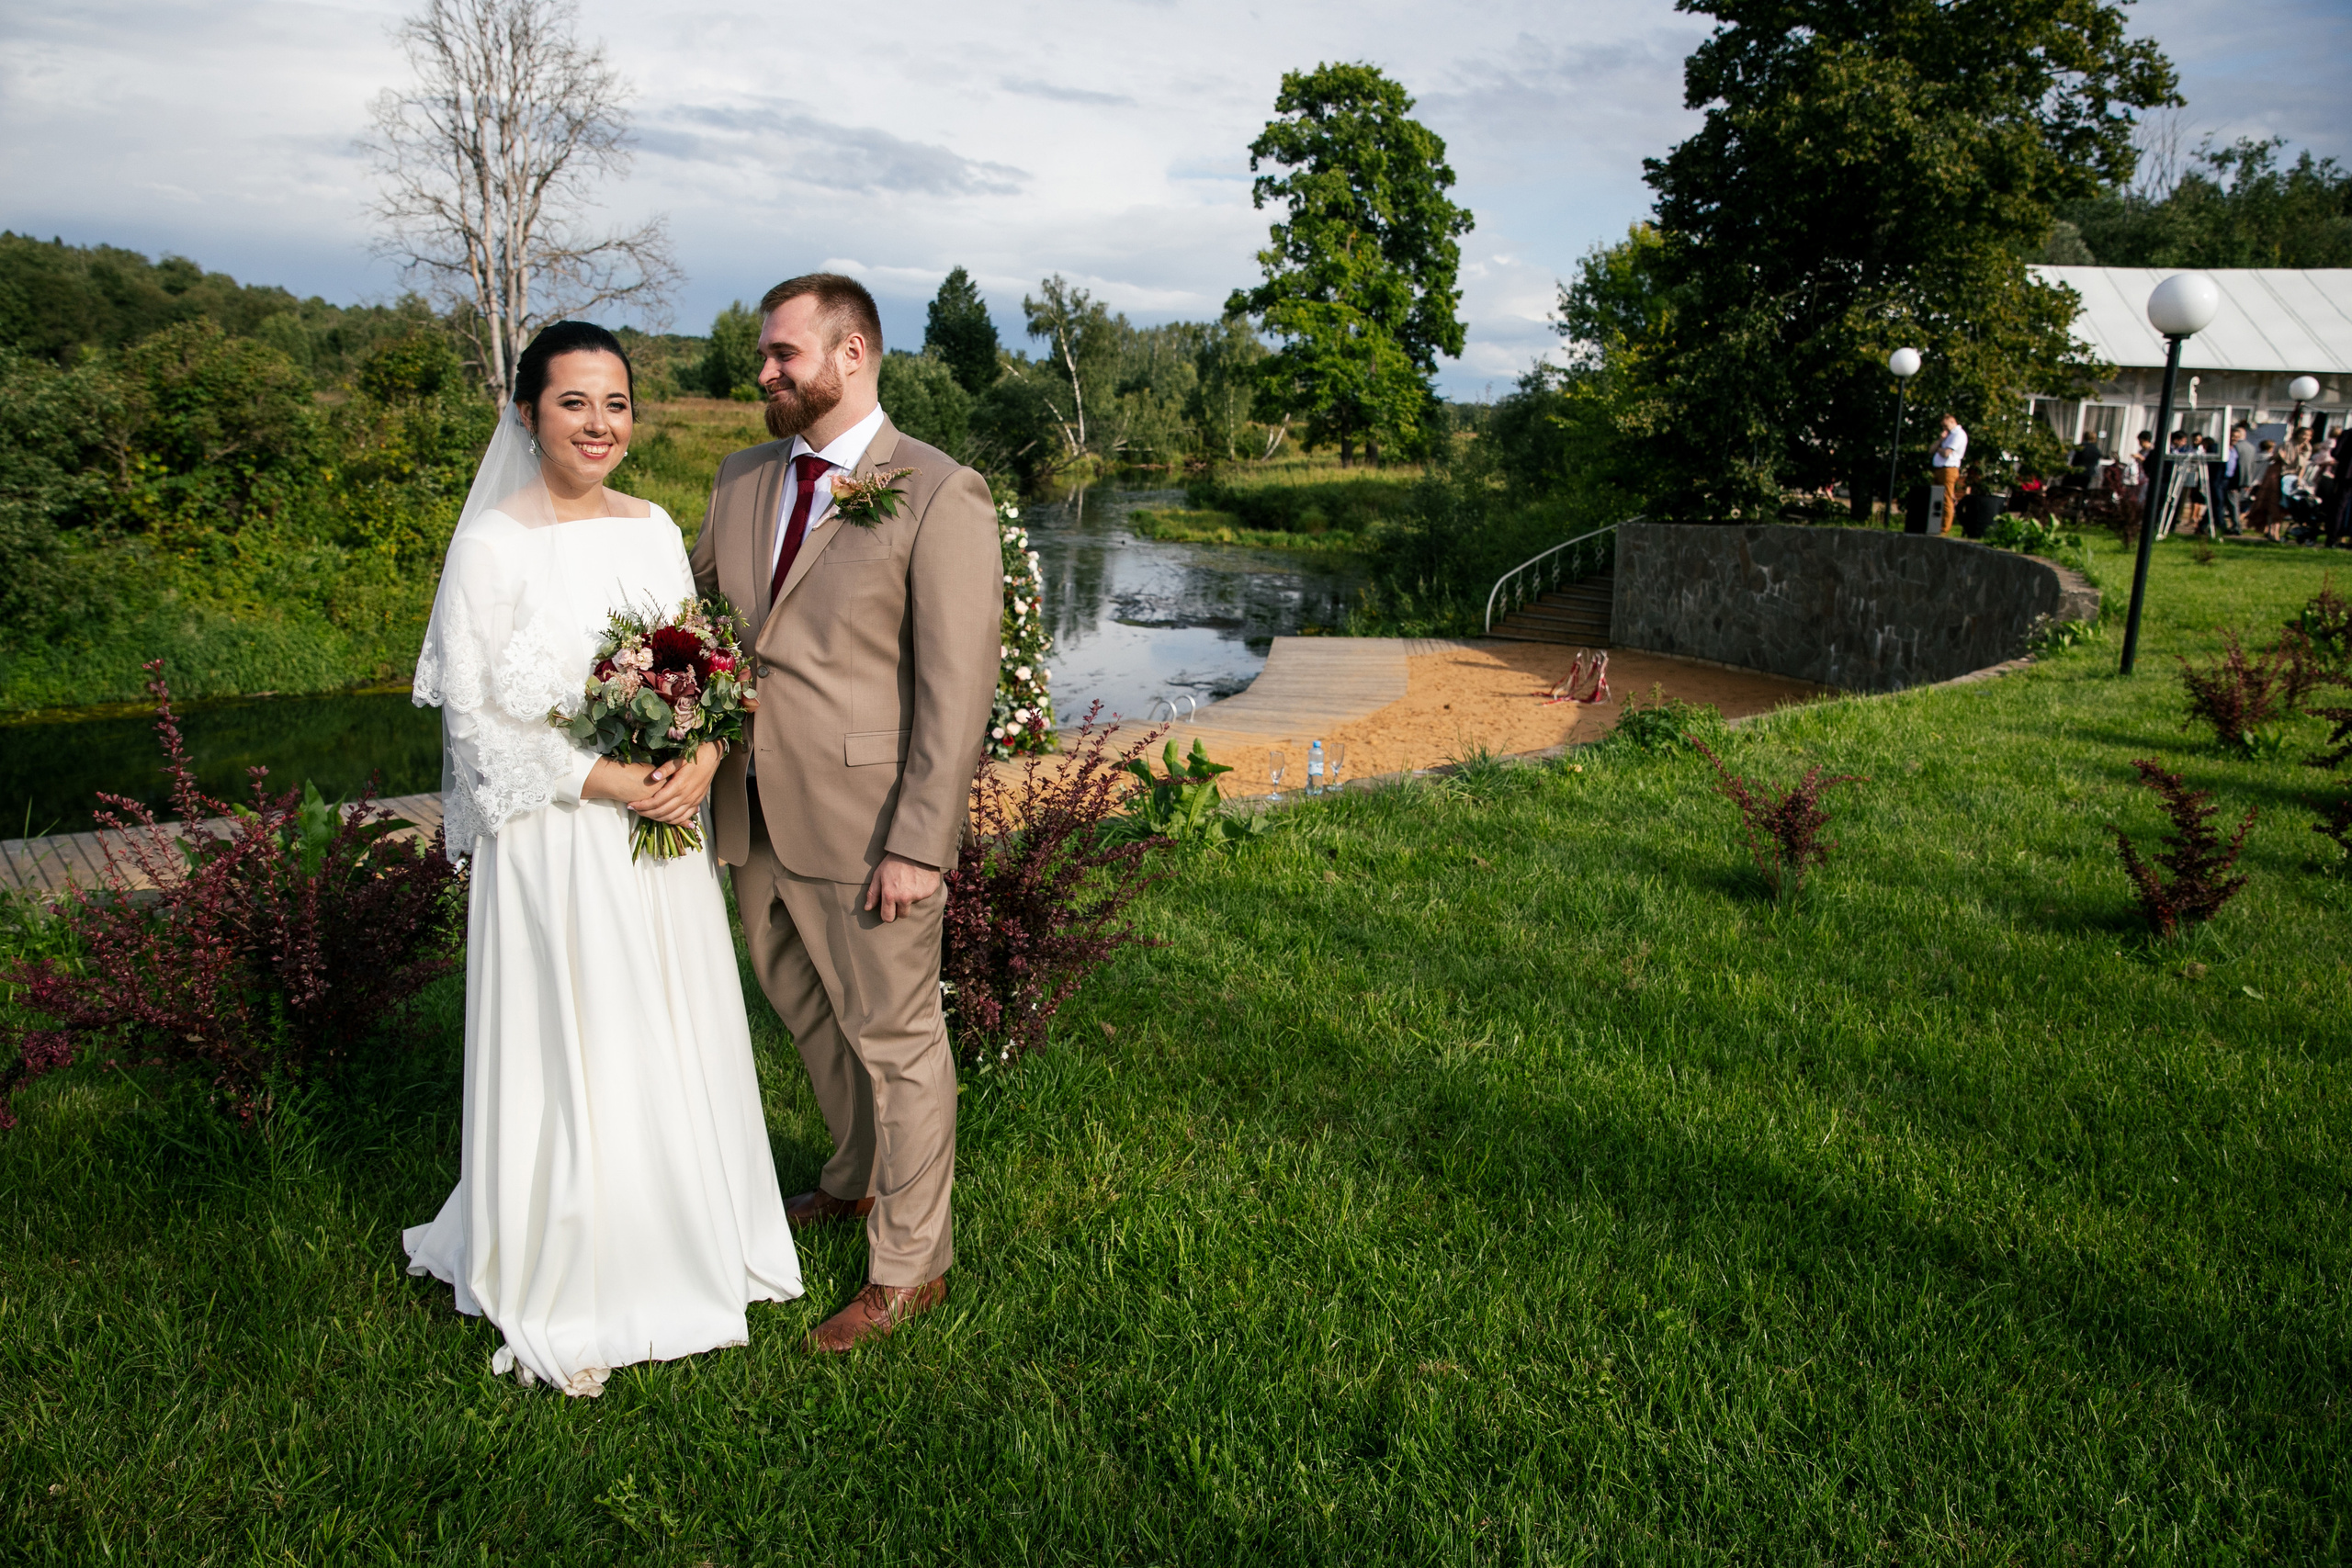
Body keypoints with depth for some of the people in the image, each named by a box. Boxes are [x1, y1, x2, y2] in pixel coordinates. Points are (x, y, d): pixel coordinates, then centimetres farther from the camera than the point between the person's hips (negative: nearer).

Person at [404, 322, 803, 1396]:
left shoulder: (654, 528, 7)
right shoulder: (492, 544, -9)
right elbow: (474, 713, -11)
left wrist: (703, 757, -11)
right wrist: (601, 781, -19)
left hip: (663, 827, 5)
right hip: (553, 843, -5)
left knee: (677, 1047, 14)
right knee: (568, 1055, 5)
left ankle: (680, 1250, 36)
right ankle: (560, 1293, 24)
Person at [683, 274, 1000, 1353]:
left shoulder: (939, 495, -11)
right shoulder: (741, 481, 10)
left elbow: (957, 689, -15)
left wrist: (918, 847, -18)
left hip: (865, 826, -7)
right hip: (755, 817, 7)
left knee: (894, 1037, 7)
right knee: (808, 1012, 23)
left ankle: (909, 1264, 24)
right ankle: (860, 1179, 48)